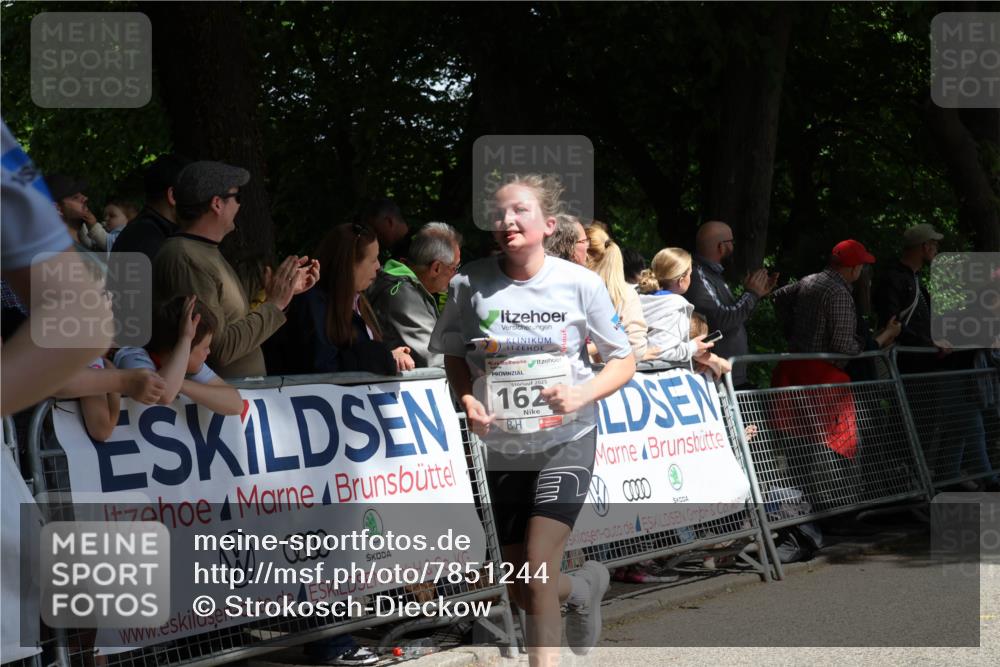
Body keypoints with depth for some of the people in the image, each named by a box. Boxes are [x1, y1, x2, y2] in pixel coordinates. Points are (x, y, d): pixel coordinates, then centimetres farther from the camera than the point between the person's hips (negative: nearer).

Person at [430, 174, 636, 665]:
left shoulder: (580, 283, -10)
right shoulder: (470, 284, -8)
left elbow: (623, 360, -2)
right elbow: (454, 356, 7)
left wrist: (583, 393, -21)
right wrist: (468, 401, -13)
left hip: (566, 440, -3)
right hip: (503, 448, 3)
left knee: (538, 573, -19)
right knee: (523, 595, 11)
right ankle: (584, 588, 46)